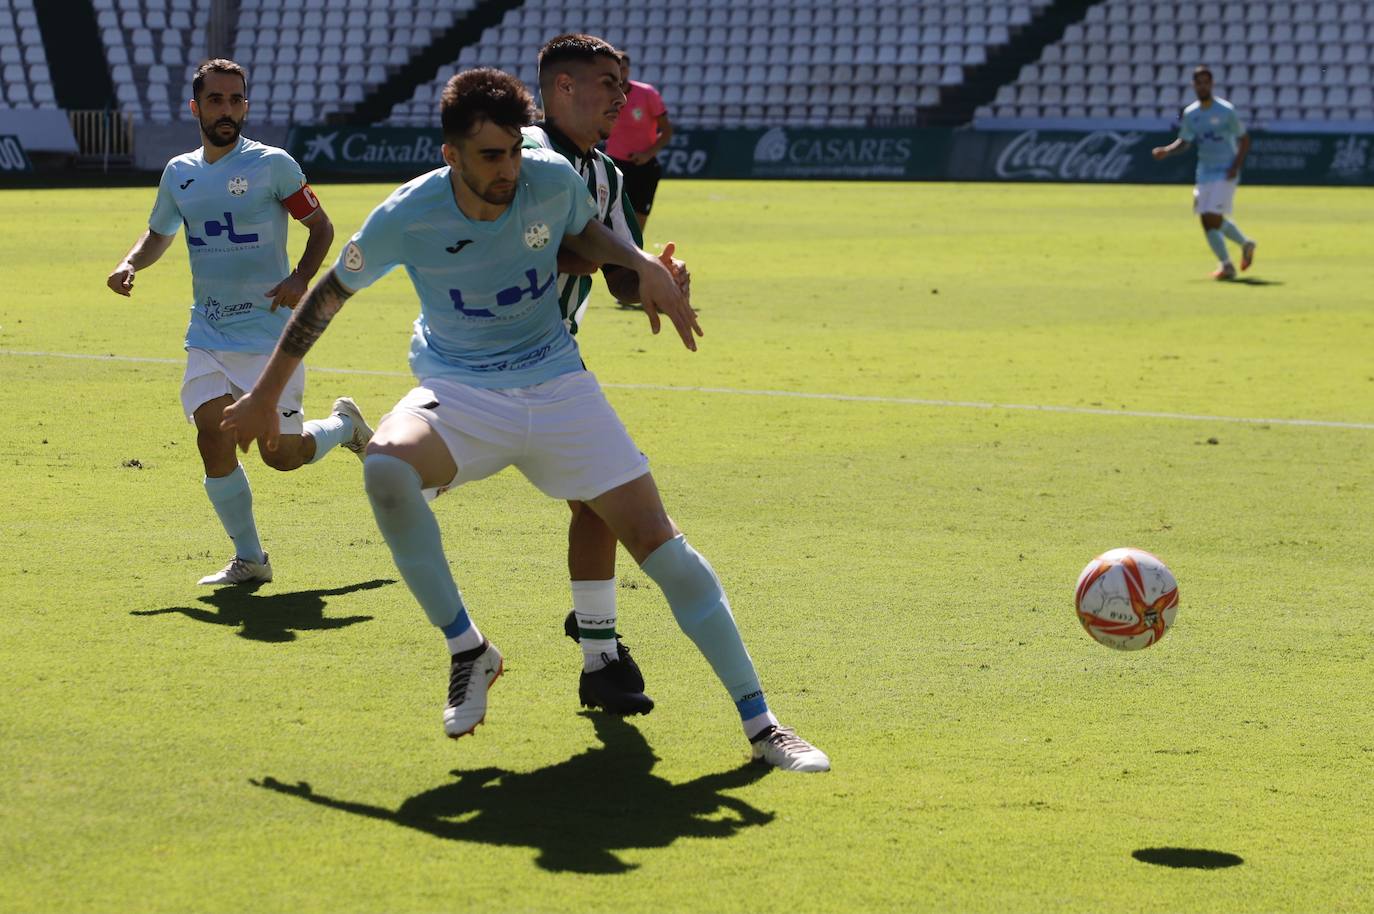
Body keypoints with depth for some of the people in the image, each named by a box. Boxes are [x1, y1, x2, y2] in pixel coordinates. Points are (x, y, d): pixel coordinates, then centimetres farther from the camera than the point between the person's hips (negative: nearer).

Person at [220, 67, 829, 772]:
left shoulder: (554, 179, -10)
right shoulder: (404, 218, -15)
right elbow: (327, 295, 1)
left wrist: (644, 266, -5)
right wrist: (265, 396, 7)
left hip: (557, 387, 2)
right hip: (458, 395, -1)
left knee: (658, 541, -9)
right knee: (385, 466, -35)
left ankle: (760, 723, 0)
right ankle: (466, 650, -16)